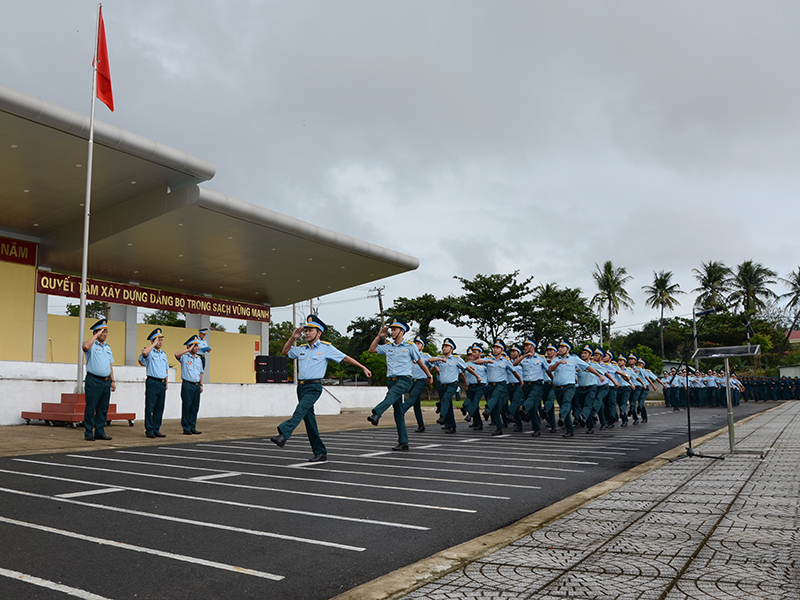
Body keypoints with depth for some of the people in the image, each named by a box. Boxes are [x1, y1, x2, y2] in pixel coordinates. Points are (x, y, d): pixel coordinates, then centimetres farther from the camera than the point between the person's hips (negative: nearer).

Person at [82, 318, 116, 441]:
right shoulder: (91, 345, -2)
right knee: (90, 408, -4)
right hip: (93, 380, -7)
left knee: (103, 408, 8)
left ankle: (100, 432, 13)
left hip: (106, 381, 7)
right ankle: (88, 433, 2)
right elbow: (86, 346, -29)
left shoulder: (108, 347, 19)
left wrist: (112, 381, 15)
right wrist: (97, 334, -18)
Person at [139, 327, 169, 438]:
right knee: (150, 407, -3)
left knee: (160, 408, 7)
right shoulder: (149, 352, -3)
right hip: (152, 382, -7)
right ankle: (149, 430, 2)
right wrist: (154, 344, -17)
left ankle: (156, 429, 13)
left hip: (162, 383, 7)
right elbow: (144, 352, -29)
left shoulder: (163, 354, 19)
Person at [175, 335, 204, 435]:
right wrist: (189, 350, -18)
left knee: (195, 407, 6)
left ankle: (192, 427, 13)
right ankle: (186, 428, 2)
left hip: (197, 385, 6)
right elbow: (176, 354, -24)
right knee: (186, 406, -3)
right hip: (187, 385, -6)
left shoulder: (199, 359, 16)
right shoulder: (184, 357, -1)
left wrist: (201, 385, 14)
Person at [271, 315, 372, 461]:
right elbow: (285, 351, 30)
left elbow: (345, 358, 6)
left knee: (300, 411, -27)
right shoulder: (301, 349, 16)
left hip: (314, 387, -6)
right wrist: (293, 337, 16)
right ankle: (320, 453, 11)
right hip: (301, 386, 6)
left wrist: (363, 368, 6)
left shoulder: (326, 348, 2)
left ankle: (283, 435, -44)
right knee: (308, 418, 5)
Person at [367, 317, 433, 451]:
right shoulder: (388, 347, 17)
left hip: (404, 380, -5)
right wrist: (379, 336, 15)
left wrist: (429, 376, 22)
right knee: (398, 411, 2)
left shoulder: (410, 346, 6)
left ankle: (376, 414, -60)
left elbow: (420, 362, 14)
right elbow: (372, 349, 21)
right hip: (391, 380, 5)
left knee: (391, 394, -36)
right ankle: (403, 442, 5)